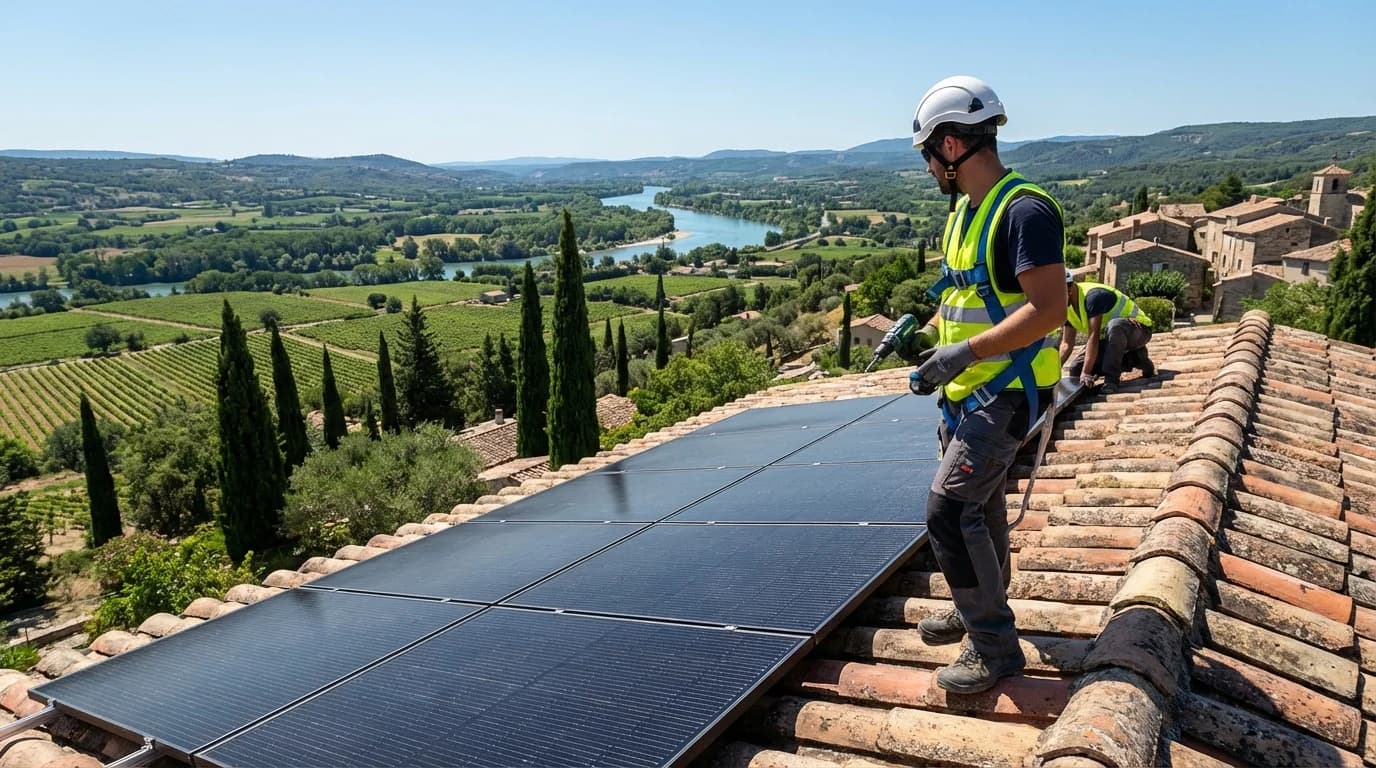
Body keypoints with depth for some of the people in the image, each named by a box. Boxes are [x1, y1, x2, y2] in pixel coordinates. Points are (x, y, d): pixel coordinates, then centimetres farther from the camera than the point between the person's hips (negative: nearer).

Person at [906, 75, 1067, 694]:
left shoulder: (1025, 211, -20)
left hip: (1007, 391, -10)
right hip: (970, 387, 10)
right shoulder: (967, 209, 11)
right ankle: (978, 609, 40)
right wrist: (926, 333, 6)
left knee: (949, 510, -12)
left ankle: (994, 649, 1)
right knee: (979, 502, 21)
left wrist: (966, 352, -28)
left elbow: (1048, 308, -26)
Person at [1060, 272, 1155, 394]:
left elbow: (1093, 337, -35)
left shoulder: (1093, 295, -30)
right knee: (1075, 370, -4)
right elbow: (1066, 344, -5)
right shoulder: (1067, 308, -3)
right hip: (1108, 337, 9)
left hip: (1139, 328, -9)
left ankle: (1111, 379, -28)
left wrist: (1086, 373, -39)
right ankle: (1132, 359, 8)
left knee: (1114, 326, -43)